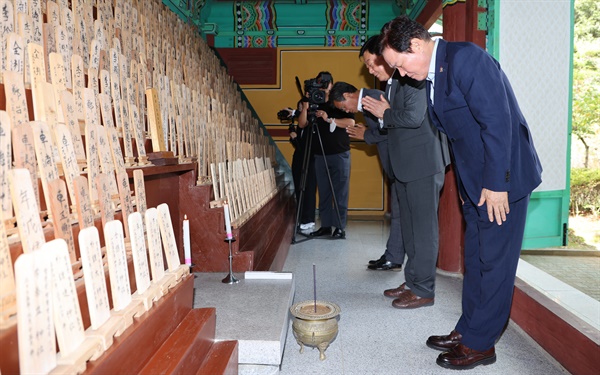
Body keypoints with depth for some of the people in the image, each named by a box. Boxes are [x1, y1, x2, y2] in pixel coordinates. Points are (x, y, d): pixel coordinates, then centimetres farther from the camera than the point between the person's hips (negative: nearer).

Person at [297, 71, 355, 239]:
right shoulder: (314, 104, 13)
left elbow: (351, 122, -8)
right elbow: (302, 124, 4)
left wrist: (330, 119, -16)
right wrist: (305, 107, -11)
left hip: (340, 154, -3)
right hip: (319, 155, 4)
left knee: (340, 193, -3)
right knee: (323, 192, 6)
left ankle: (340, 227, 1)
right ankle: (325, 225, 12)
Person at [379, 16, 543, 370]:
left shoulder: (465, 58, -17)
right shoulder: (433, 75, 11)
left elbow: (497, 121, -21)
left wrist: (496, 184, -20)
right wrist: (465, 185, 14)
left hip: (501, 180, -9)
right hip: (475, 183, 9)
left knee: (494, 263, 2)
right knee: (475, 260, 15)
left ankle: (479, 344, 15)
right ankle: (467, 331, 28)